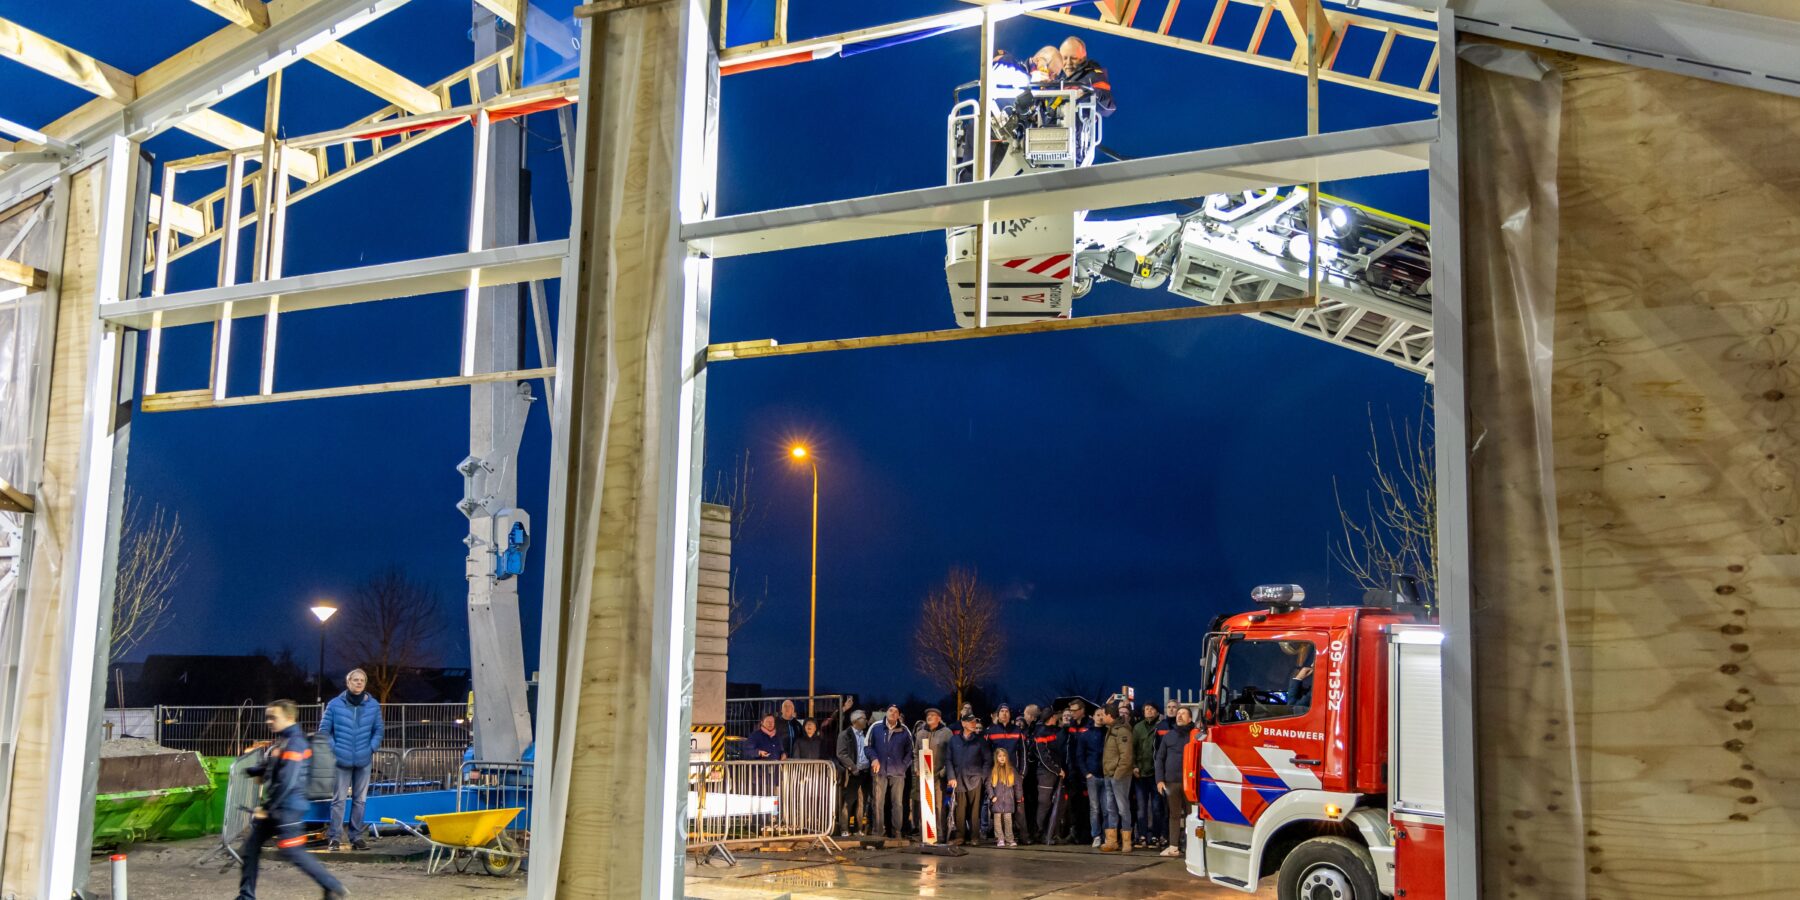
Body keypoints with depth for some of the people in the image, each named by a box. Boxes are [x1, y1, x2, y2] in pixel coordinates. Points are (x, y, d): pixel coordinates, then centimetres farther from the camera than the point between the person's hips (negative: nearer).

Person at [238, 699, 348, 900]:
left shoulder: (294, 744, -18)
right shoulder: (280, 742, 12)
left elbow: (286, 783, -22)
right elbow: (268, 768, 23)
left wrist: (266, 808, -17)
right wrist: (252, 770, 5)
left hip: (287, 808, -10)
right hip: (273, 808, 10)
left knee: (293, 853, -6)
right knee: (251, 847, 11)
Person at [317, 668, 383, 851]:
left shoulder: (373, 705, 3)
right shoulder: (335, 704, -4)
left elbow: (378, 730, 12)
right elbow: (324, 729, 2)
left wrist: (372, 748, 0)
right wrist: (333, 749, -5)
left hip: (364, 761, 3)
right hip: (341, 760, -2)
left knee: (360, 800, 7)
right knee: (339, 799, -3)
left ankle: (356, 837, 15)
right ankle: (335, 838, 2)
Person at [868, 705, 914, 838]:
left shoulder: (904, 731, 6)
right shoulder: (876, 727, 4)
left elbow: (909, 751, 12)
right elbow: (868, 746, 9)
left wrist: (904, 766, 3)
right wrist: (874, 758, -6)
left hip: (897, 772, 1)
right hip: (880, 771, -1)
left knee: (897, 803, 0)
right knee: (878, 802, -2)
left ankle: (896, 831, 4)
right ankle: (879, 831, 3)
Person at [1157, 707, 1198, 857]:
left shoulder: (1195, 735, 2)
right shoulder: (1168, 735, 12)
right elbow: (1160, 758, 11)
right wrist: (1159, 779, 3)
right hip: (1171, 781, 3)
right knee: (1174, 814, 7)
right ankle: (1173, 846, 11)